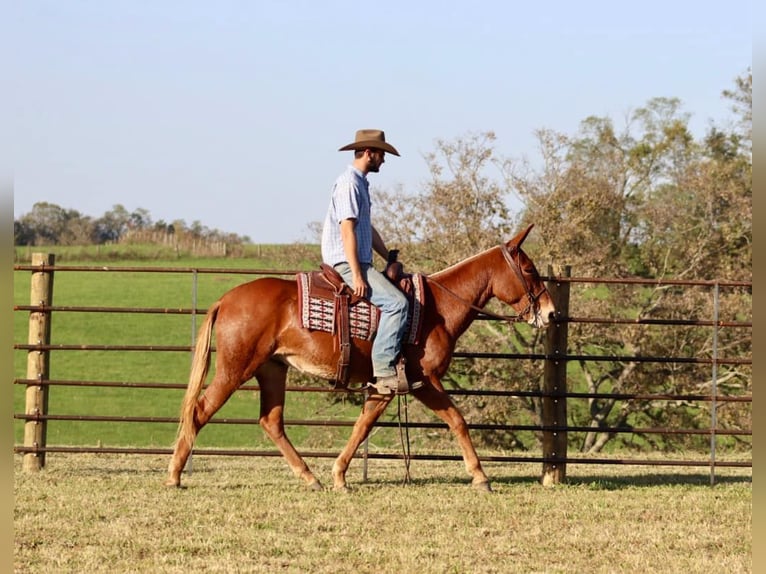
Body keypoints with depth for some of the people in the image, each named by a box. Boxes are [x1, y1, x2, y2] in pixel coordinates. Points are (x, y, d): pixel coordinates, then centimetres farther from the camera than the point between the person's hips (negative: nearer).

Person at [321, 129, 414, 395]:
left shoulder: (360, 183, 20)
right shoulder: (349, 183, -13)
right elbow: (347, 230, -20)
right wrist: (357, 275, -23)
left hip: (358, 262, 11)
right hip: (347, 262, -11)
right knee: (397, 303, -23)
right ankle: (383, 371, -26)